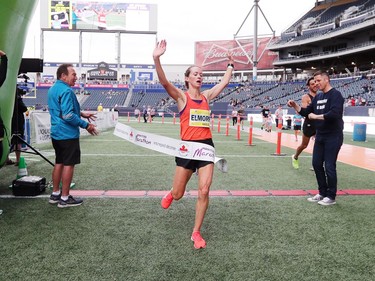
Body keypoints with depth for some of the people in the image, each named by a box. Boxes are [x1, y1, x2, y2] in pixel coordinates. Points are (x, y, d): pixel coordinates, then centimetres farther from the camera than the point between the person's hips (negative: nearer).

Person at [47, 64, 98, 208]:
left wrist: (81, 114, 19)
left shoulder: (53, 89, 12)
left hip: (56, 133, 9)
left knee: (59, 163, 16)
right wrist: (86, 125, -17)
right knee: (69, 164, -1)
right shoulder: (66, 91, -19)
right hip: (68, 135, -9)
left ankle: (55, 194, 25)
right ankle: (64, 198, 5)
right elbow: (68, 116, -25)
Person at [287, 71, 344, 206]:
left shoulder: (335, 95, -13)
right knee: (317, 164, 11)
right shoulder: (318, 97, 11)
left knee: (329, 166, -3)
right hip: (320, 136, 8)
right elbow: (307, 112, 16)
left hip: (333, 137, -8)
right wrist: (295, 106, 0)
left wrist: (316, 116, -18)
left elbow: (334, 114, -27)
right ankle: (322, 193, 25)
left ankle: (331, 196, 12)